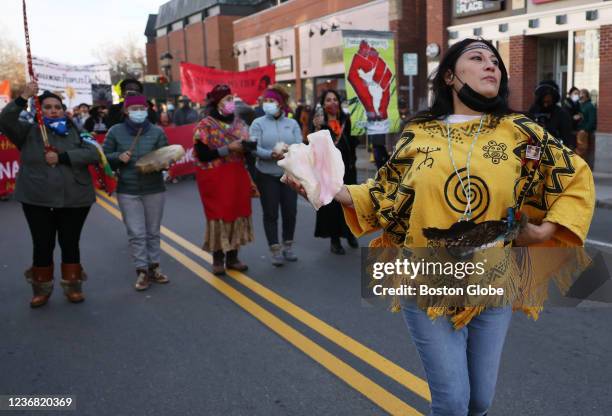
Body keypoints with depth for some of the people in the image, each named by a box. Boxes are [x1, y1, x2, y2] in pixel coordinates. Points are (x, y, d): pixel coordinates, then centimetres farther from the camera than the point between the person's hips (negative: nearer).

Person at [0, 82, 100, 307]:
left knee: (70, 244, 9)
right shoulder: (29, 132, 4)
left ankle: (72, 286, 23)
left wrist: (62, 157, -17)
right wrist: (23, 98, -20)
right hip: (37, 200, 0)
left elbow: (92, 154, -9)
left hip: (74, 199, 0)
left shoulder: (75, 132, 4)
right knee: (42, 246, 7)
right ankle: (42, 289, 23)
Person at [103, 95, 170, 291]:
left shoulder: (157, 132, -1)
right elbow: (104, 157, 6)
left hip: (154, 189, 1)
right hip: (128, 191, -1)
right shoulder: (115, 131, 0)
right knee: (136, 234, 0)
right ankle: (142, 271, 8)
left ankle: (154, 267, 23)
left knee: (153, 232, 11)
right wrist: (118, 157, -13)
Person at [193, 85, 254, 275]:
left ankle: (232, 257, 19)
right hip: (215, 179, -5)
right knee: (218, 215, -1)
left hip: (237, 177, 5)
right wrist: (228, 148, -20)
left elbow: (246, 150, 17)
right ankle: (218, 259, 12)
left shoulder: (239, 123, 9)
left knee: (238, 213, 7)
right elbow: (202, 155, -16)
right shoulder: (205, 126, -7)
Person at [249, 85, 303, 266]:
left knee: (290, 211, 8)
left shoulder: (292, 123, 4)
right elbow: (253, 148, -13)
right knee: (270, 213, 3)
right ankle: (275, 250, 12)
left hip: (289, 174, 2)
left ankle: (288, 246, 26)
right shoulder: (258, 123, -1)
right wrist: (271, 154, -29)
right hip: (267, 175, -2)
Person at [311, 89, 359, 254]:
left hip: (347, 167, 3)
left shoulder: (346, 120, 7)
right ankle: (334, 239, 7)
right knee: (332, 202, -1)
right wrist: (317, 128, -26)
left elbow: (353, 142, 12)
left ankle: (350, 233, 28)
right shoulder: (319, 121, -3)